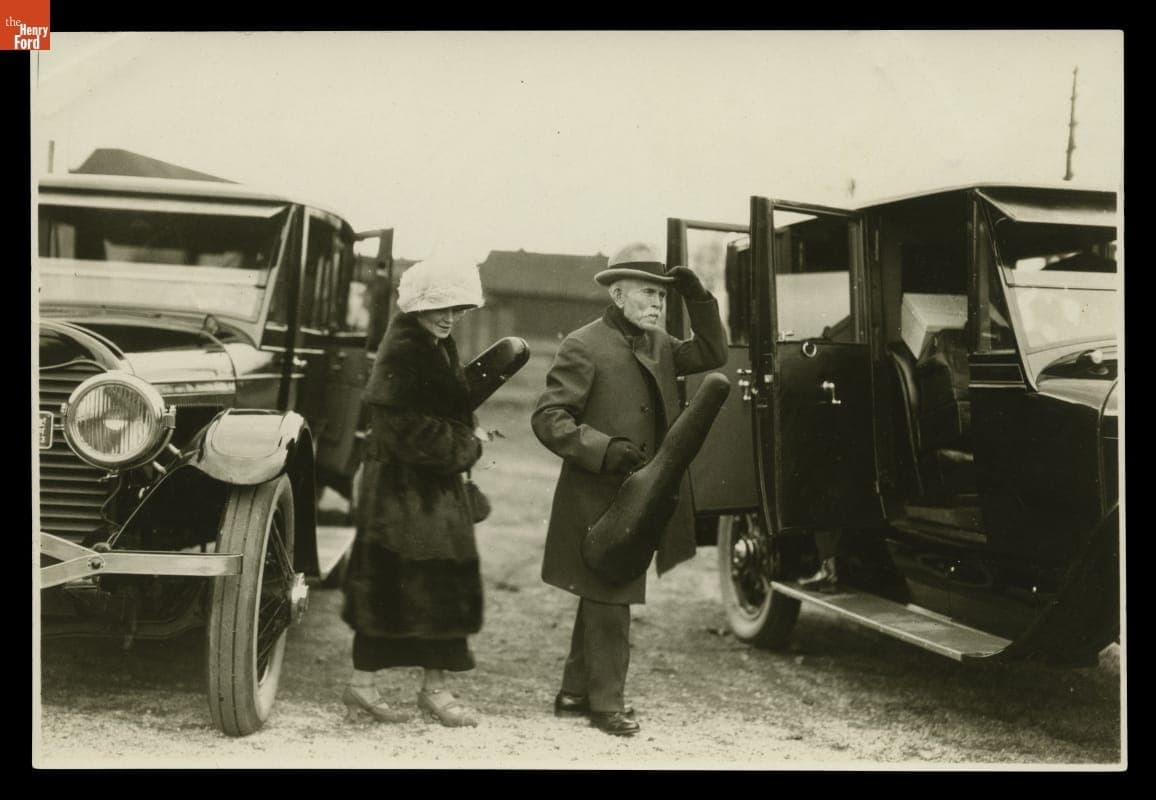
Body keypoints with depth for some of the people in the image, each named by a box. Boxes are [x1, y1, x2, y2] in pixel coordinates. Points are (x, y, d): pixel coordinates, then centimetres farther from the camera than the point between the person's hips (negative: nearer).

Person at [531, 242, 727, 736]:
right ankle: (606, 704, 11)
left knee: (602, 599, 17)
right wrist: (604, 449, -26)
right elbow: (547, 418, -15)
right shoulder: (584, 346, -12)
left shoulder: (657, 344, 12)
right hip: (598, 499, -8)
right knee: (609, 602, -1)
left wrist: (698, 300, 1)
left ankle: (575, 693, 29)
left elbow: (713, 354, 13)